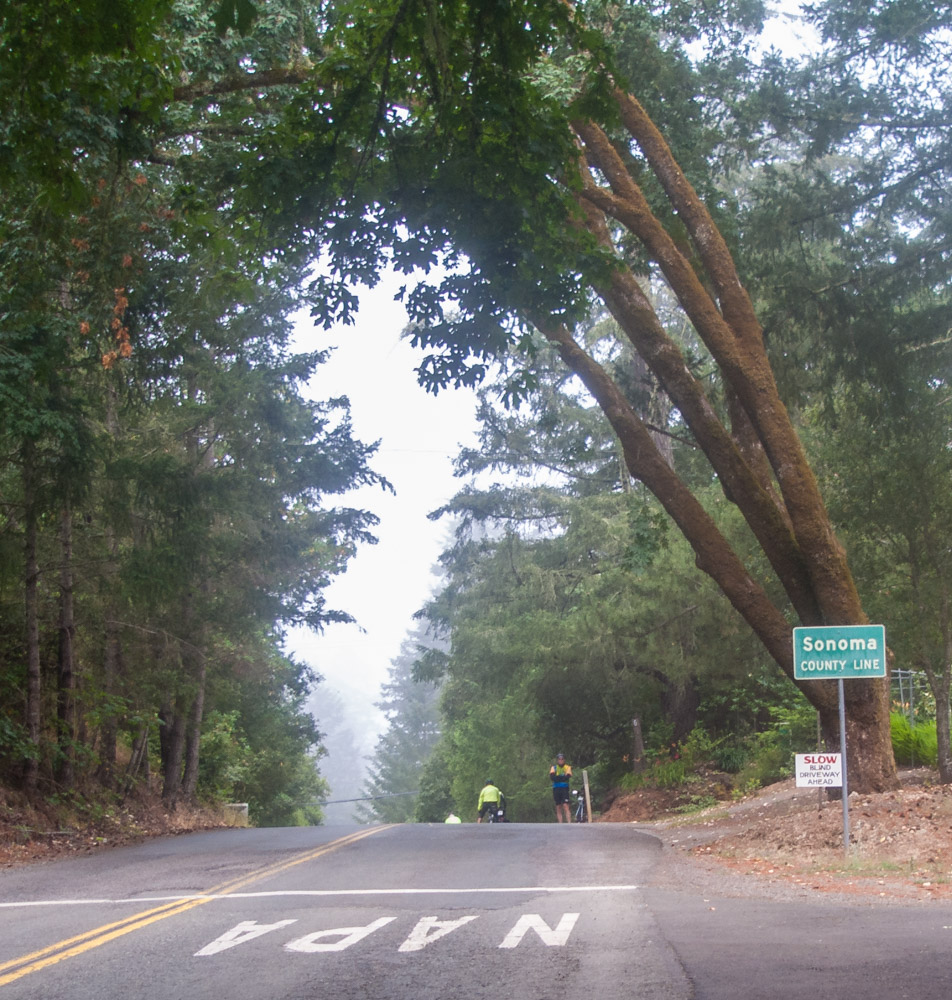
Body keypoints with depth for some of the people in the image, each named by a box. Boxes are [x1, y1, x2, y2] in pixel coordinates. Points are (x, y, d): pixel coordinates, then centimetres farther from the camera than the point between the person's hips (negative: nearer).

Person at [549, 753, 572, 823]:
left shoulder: (567, 768, 7)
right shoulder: (554, 767, 10)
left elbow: (567, 777, -10)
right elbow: (552, 777, -8)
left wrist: (557, 778, -14)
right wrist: (562, 778, -14)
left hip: (564, 789, -2)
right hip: (556, 789, 2)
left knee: (565, 806, -15)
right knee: (558, 808, 3)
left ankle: (569, 823, -20)